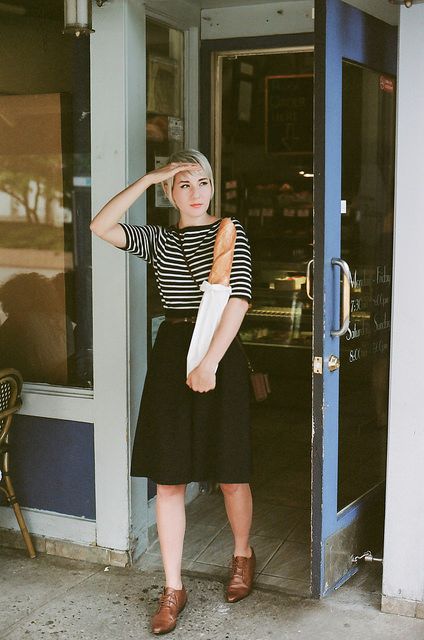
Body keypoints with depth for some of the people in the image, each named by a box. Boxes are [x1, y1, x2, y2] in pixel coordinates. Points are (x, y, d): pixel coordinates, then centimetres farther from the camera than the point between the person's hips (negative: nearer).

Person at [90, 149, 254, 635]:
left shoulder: (230, 231, 1)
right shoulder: (158, 239, 11)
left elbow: (239, 297, -11)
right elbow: (101, 227, -5)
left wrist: (211, 361, -21)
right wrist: (148, 178, -8)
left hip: (220, 351, -3)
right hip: (171, 352, 3)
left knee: (229, 475, 6)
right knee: (168, 479, 3)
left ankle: (242, 555, 35)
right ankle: (173, 589, 15)